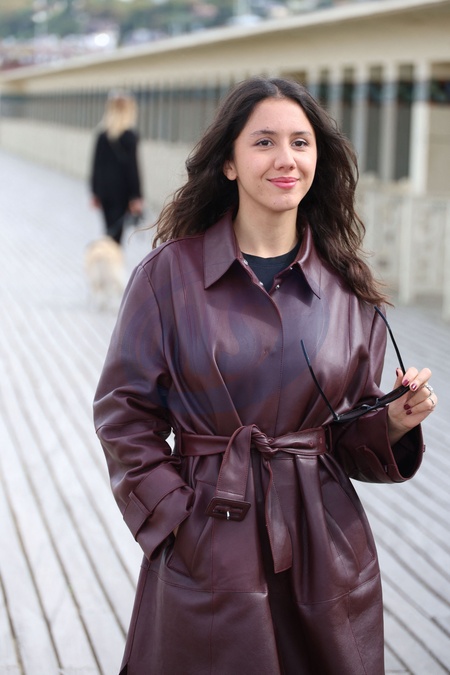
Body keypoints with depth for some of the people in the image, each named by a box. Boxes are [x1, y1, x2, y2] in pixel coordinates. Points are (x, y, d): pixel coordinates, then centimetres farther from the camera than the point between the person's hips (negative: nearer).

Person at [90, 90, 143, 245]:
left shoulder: (102, 135, 5)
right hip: (120, 191, -5)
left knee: (111, 230, 12)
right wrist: (136, 197, -9)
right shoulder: (129, 136, -11)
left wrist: (95, 192, 17)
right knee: (115, 232, -4)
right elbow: (132, 167, -12)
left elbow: (96, 164, 9)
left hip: (104, 190, 5)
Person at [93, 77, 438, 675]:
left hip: (324, 545, 2)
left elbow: (351, 437, 9)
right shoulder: (171, 271, -5)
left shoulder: (349, 288, 2)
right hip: (206, 551, -2)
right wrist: (177, 517, -9)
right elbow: (125, 415, -2)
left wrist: (396, 421, -10)